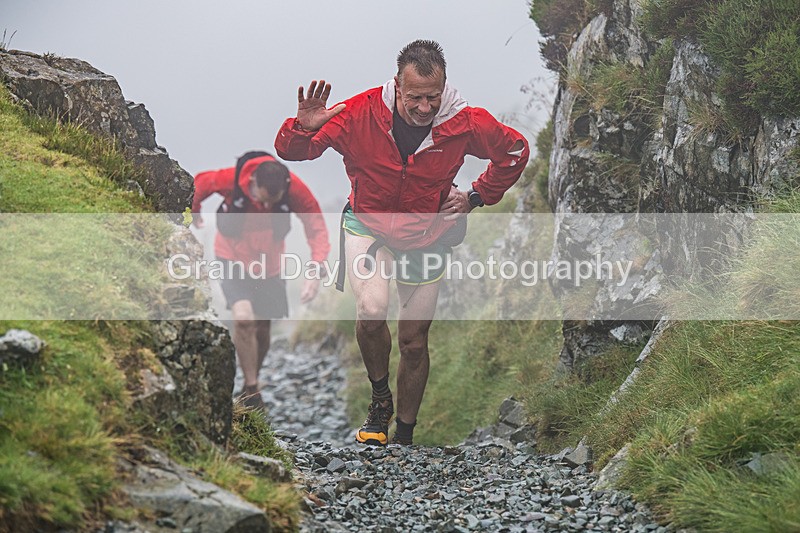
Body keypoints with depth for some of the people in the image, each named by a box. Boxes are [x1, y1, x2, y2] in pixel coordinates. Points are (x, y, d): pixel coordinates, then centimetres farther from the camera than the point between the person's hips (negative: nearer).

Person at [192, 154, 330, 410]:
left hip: (269, 263, 2)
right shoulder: (232, 180, -29)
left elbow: (317, 226, -19)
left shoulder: (296, 190, -26)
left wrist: (315, 269, -31)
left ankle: (250, 385, 33)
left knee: (262, 328, 9)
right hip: (233, 257, -2)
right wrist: (194, 213, 9)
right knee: (243, 317, -22)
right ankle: (252, 391, -11)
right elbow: (201, 183, -9)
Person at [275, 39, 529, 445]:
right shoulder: (361, 114, -24)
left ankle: (405, 435, 30)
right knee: (372, 312, -28)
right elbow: (290, 150, -17)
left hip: (426, 236, 2)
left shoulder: (465, 123, -20)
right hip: (367, 225, -2)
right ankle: (380, 398, 2)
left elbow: (516, 152, 1)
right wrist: (304, 128, -40)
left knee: (414, 343, 9)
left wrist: (476, 197, -2)